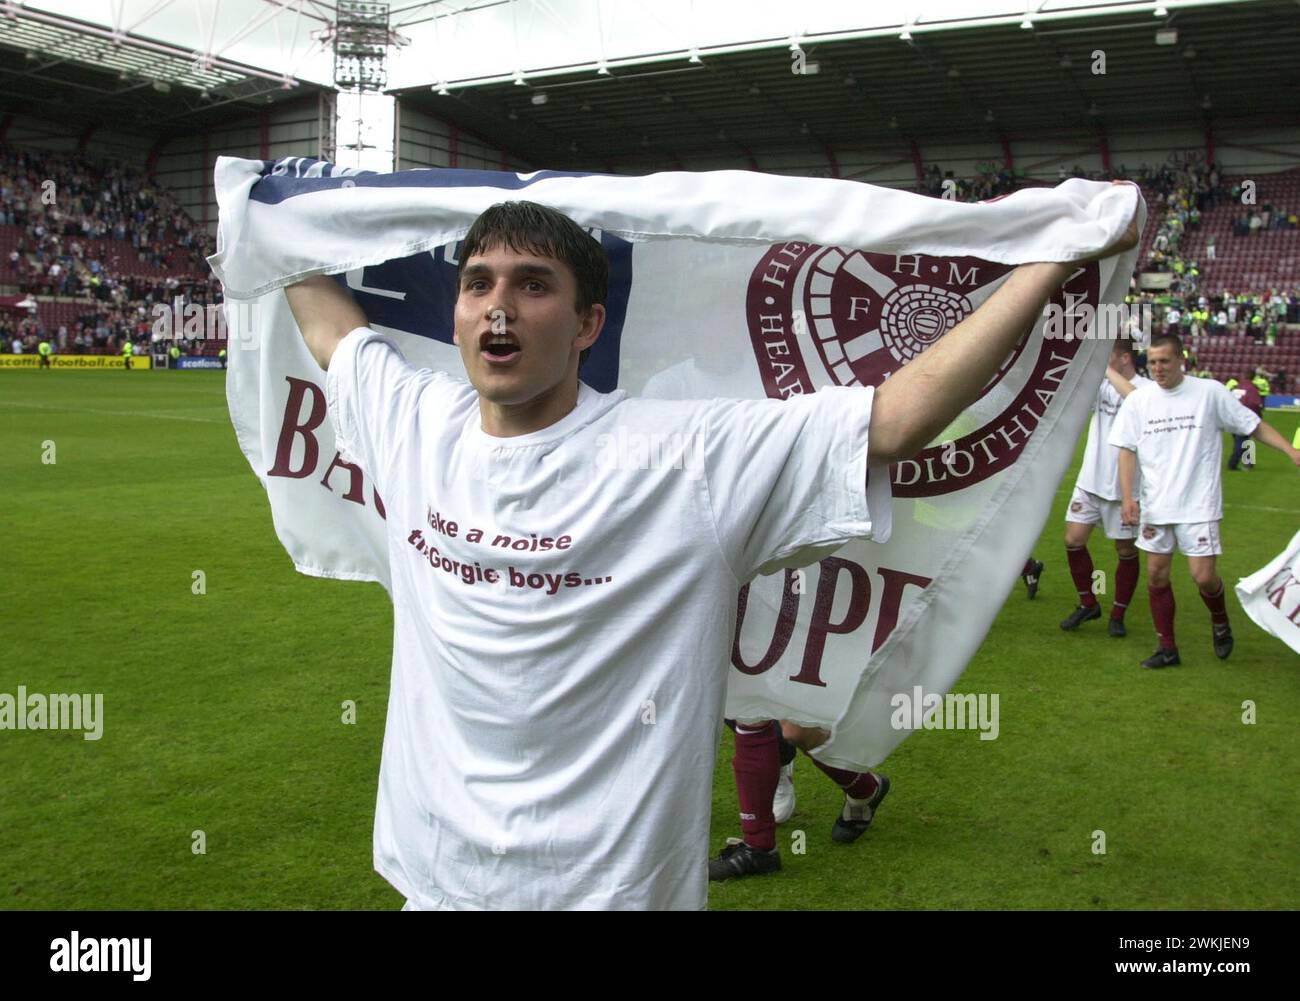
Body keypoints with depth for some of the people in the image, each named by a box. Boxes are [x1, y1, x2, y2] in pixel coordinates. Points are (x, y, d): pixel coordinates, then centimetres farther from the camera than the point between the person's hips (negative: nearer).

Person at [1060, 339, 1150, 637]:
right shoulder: (1100, 383, 4)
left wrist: (1107, 370, -28)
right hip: (1090, 481, 5)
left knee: (1126, 550, 7)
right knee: (1073, 540, 3)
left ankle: (1118, 615, 23)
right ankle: (1088, 604, 22)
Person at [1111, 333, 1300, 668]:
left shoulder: (1210, 392, -3)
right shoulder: (1138, 400, 3)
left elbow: (1253, 426, 3)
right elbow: (1127, 449, 2)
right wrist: (1128, 497, -7)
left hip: (1199, 504, -3)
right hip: (1155, 505, 3)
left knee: (1203, 576, -7)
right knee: (1156, 575, 5)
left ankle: (1220, 622, 26)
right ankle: (1167, 648, 19)